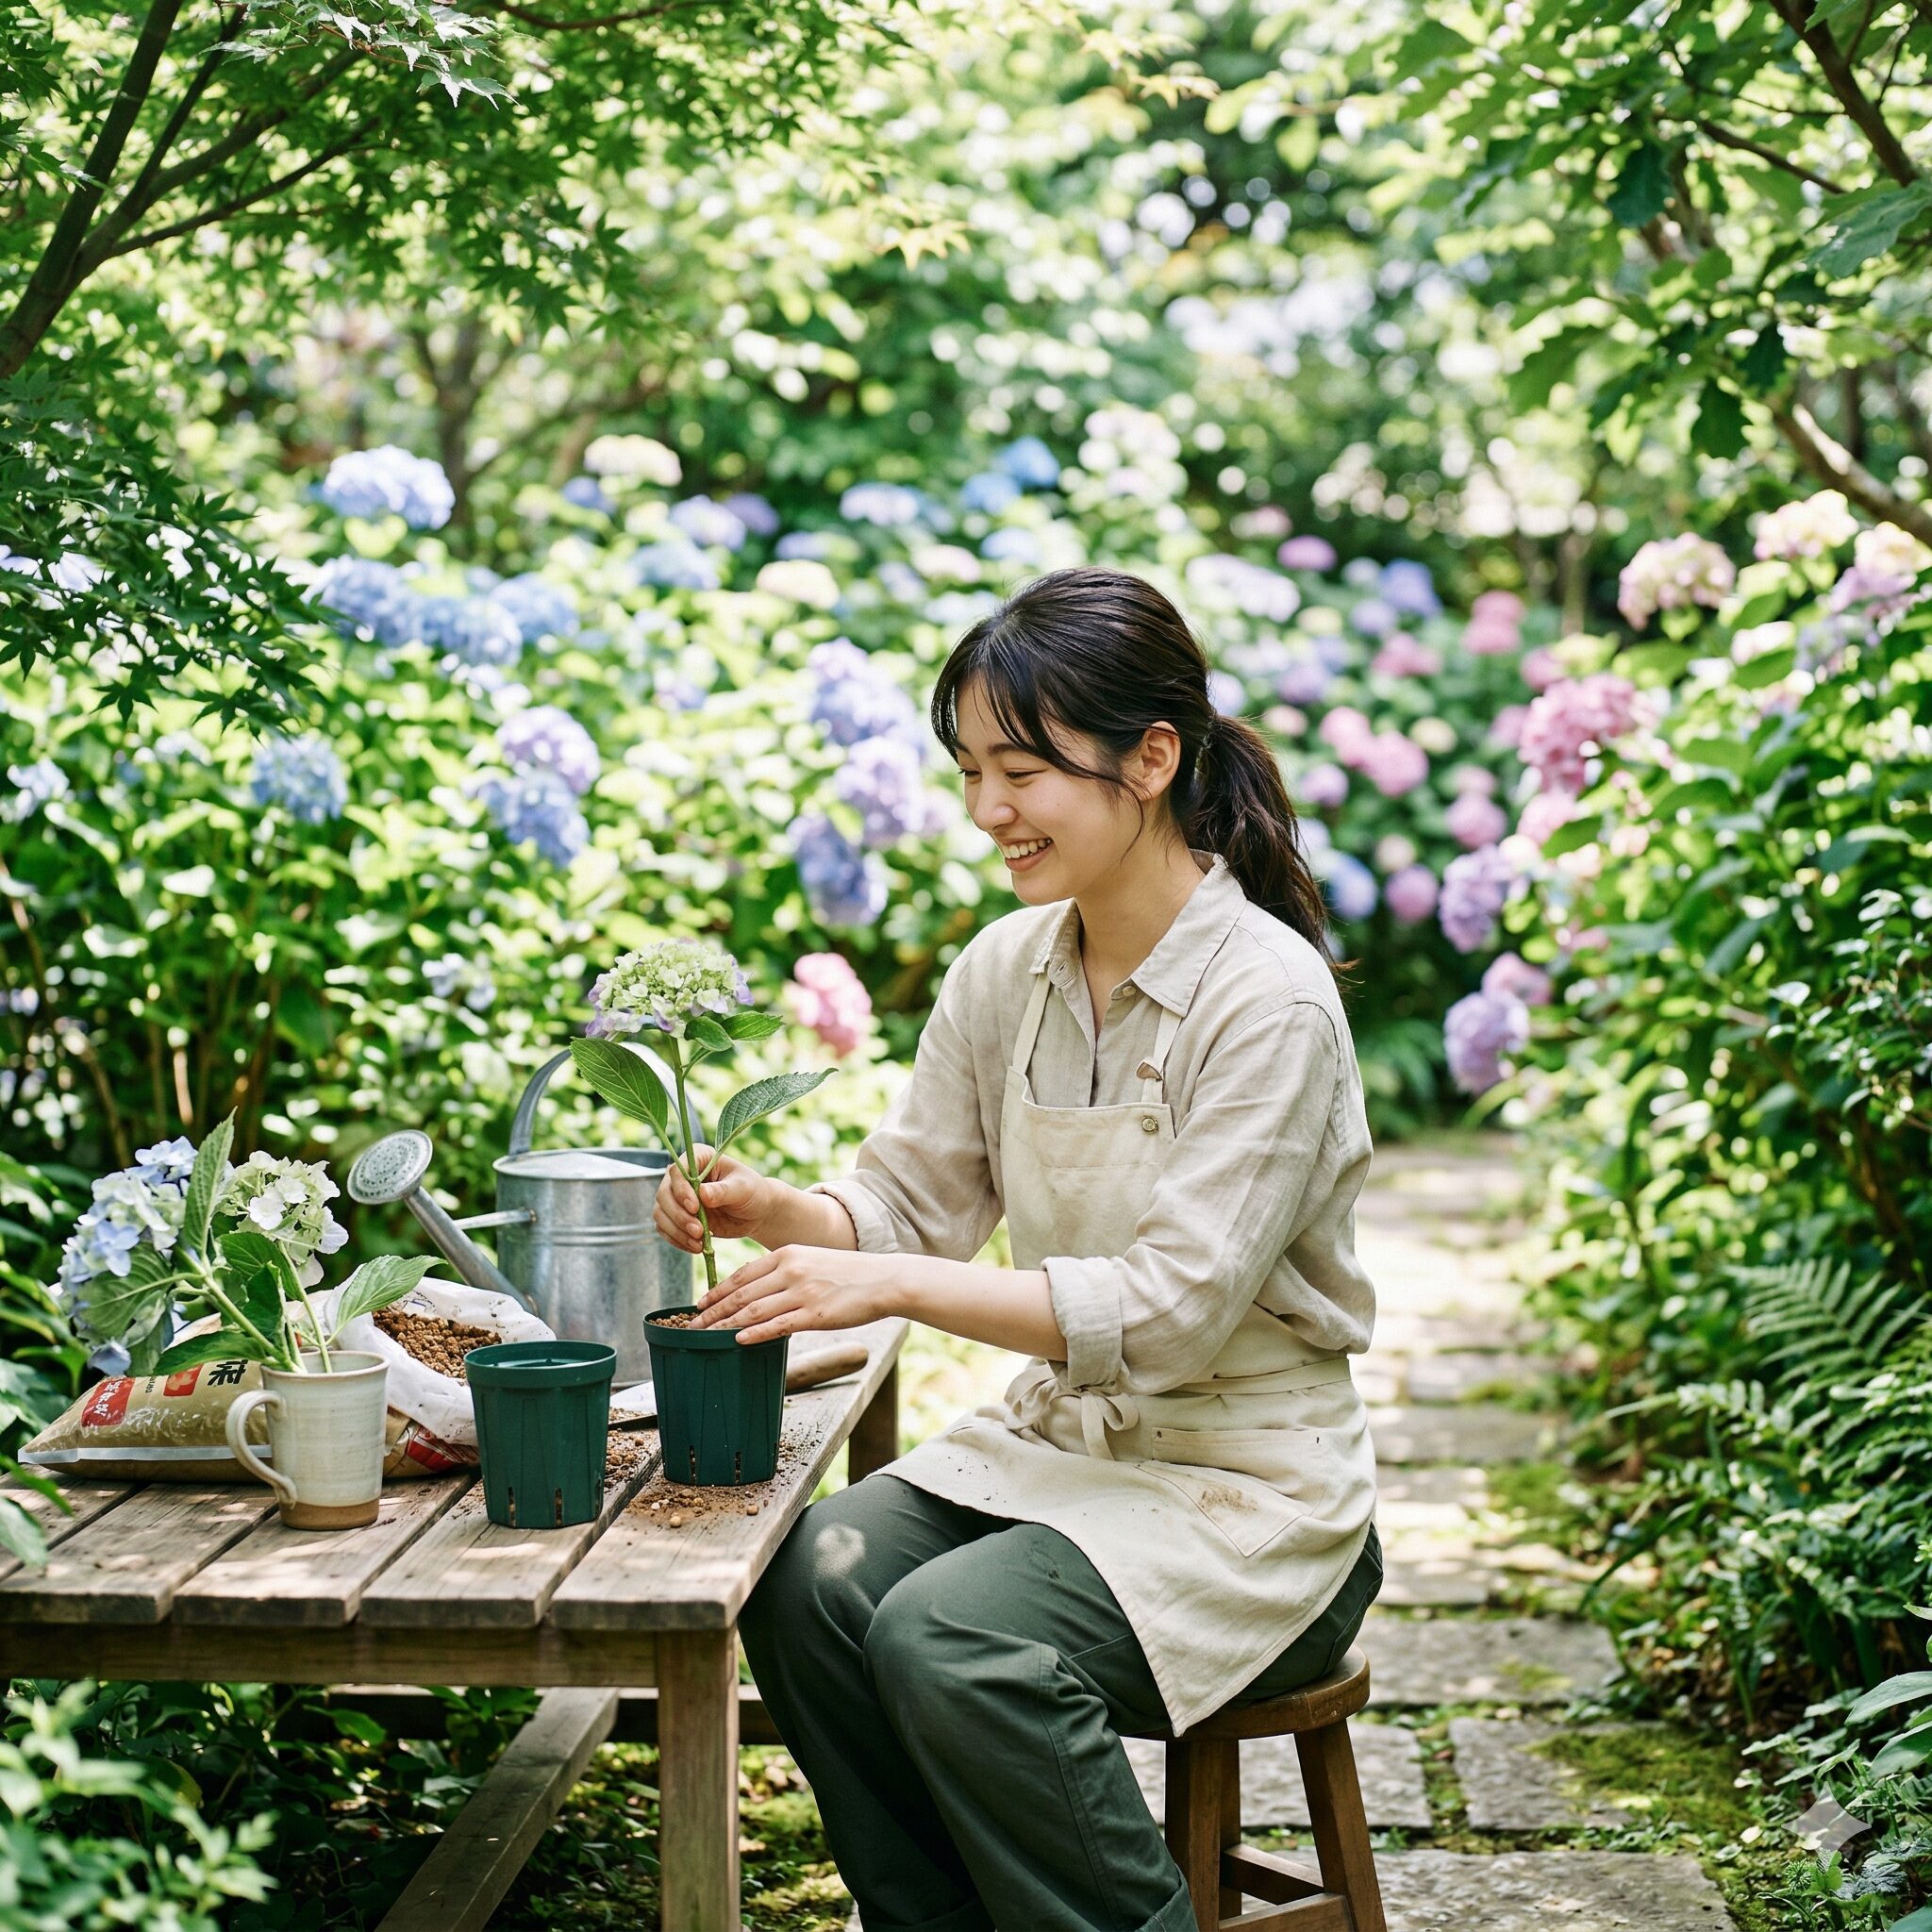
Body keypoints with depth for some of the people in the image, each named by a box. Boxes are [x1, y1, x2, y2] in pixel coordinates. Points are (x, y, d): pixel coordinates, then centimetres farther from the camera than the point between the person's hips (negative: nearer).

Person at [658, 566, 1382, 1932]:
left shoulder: (1267, 998, -18)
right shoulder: (1004, 970, 3)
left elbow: (1173, 1308, -23)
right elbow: (912, 1201, 9)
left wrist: (892, 1284, -27)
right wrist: (775, 1211, -12)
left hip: (1252, 1488, -6)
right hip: (1062, 1443, 6)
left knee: (947, 1637, -29)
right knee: (809, 1582, -20)